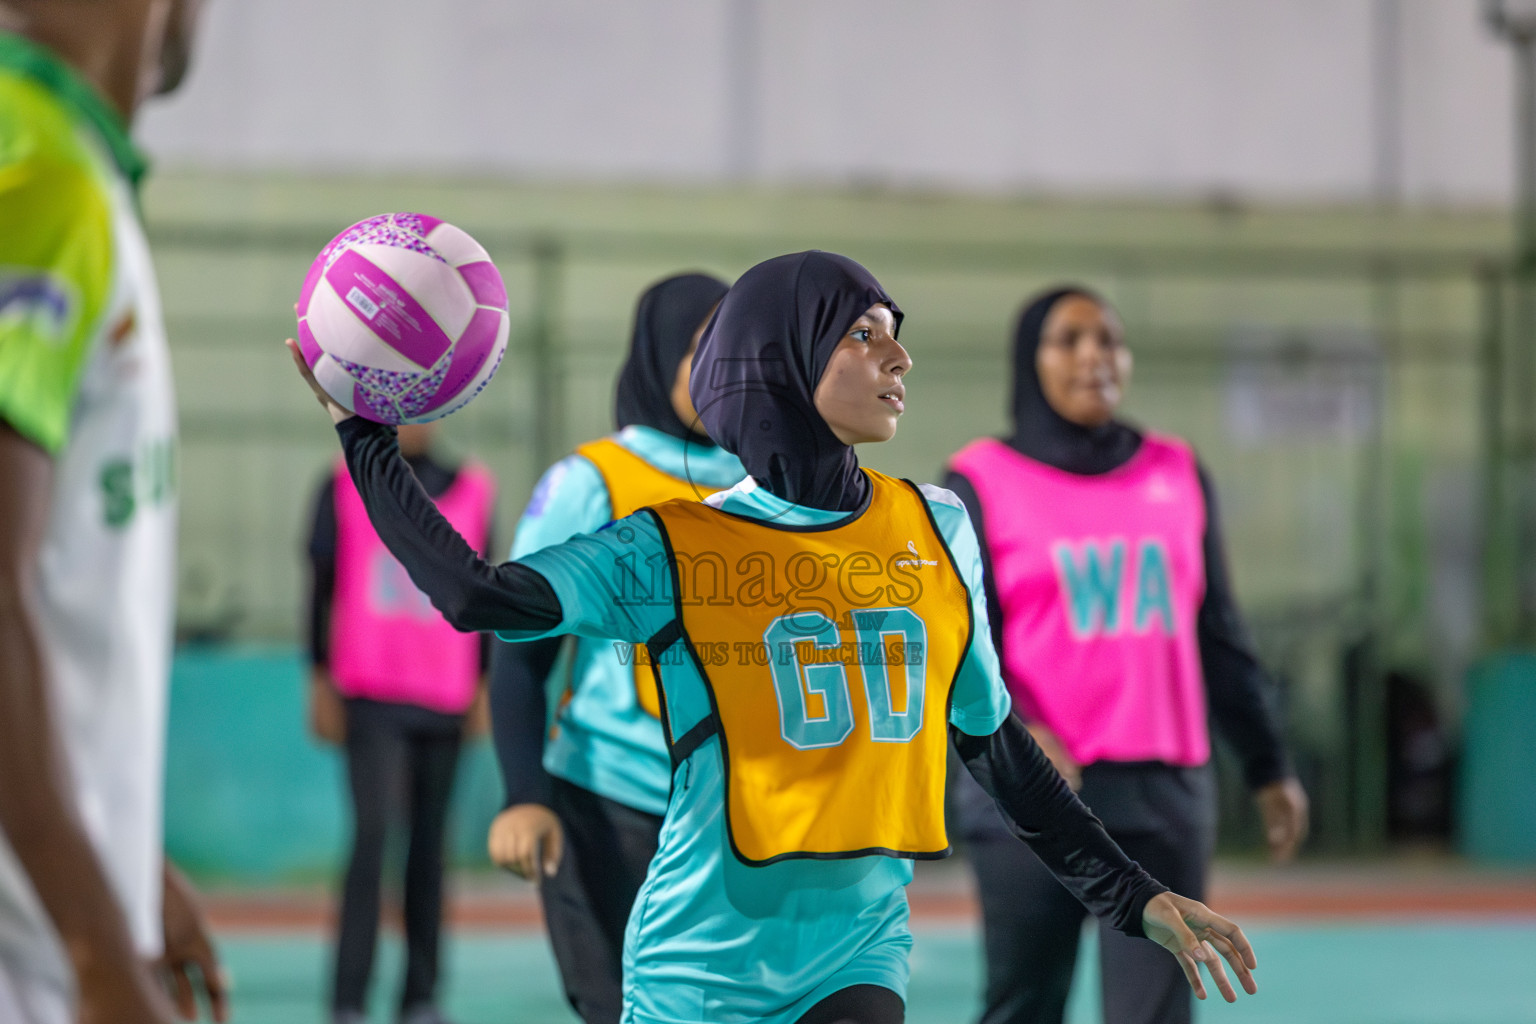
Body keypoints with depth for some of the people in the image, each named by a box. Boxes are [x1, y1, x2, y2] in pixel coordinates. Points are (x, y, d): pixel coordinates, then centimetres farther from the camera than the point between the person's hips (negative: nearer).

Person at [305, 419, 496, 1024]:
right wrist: (322, 683, 1)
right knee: (373, 833, -12)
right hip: (371, 696, -3)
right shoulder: (346, 487, 5)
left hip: (445, 698, 3)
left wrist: (484, 687, 11)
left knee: (429, 844, 4)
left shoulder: (472, 491, 12)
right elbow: (322, 584, 6)